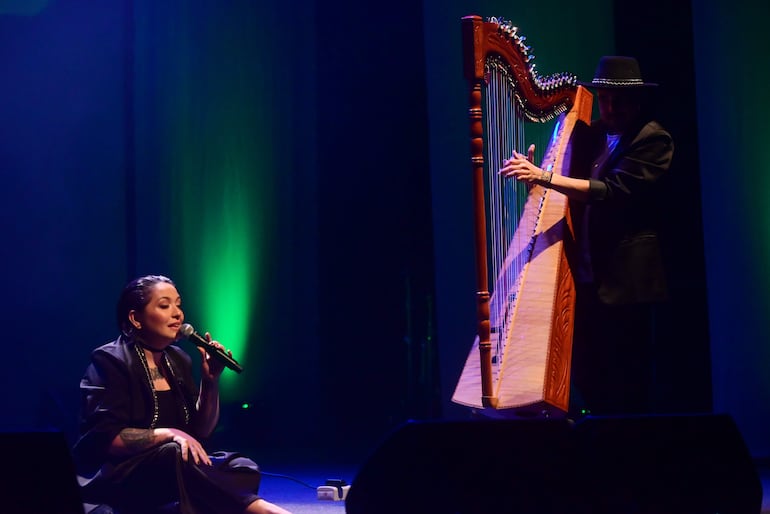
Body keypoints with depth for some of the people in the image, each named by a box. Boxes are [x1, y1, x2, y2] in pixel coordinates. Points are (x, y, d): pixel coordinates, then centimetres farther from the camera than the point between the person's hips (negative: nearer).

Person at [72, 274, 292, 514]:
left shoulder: (178, 360, 12)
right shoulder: (109, 361, -8)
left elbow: (201, 430, 11)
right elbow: (105, 438, -18)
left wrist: (211, 380, -2)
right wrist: (168, 435, -25)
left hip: (169, 468, 7)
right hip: (111, 475, -7)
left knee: (242, 468, -21)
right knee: (175, 454, -38)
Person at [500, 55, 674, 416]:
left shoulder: (653, 140, -7)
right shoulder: (588, 134, 15)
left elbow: (614, 192, -20)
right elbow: (572, 187, 20)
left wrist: (544, 176, -25)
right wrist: (533, 172, -1)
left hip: (624, 276, -6)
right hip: (586, 275, 7)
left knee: (629, 380, -2)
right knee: (587, 373, 7)